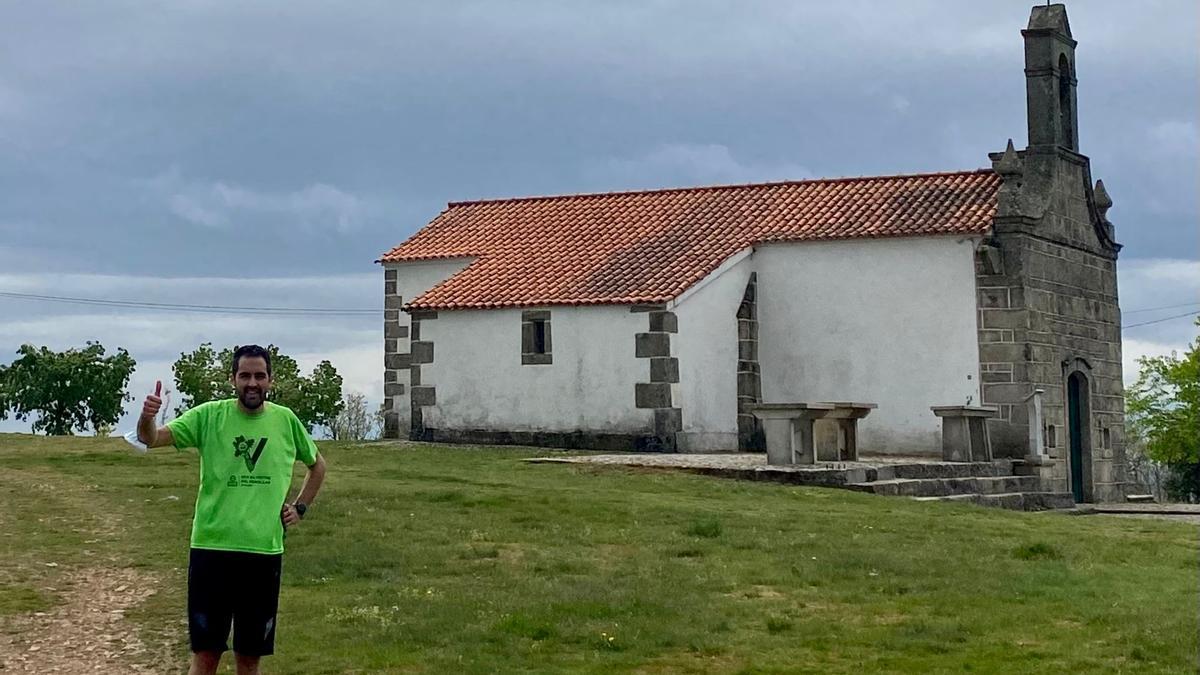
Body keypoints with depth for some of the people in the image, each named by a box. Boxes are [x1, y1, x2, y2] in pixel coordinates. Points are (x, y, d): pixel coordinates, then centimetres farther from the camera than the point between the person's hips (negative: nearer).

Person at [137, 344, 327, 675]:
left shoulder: (286, 420, 4)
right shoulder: (209, 415, -3)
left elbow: (317, 465, 21)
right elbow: (152, 439, -13)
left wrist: (300, 507, 10)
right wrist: (146, 418, -34)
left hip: (265, 552, 2)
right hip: (212, 549, -2)